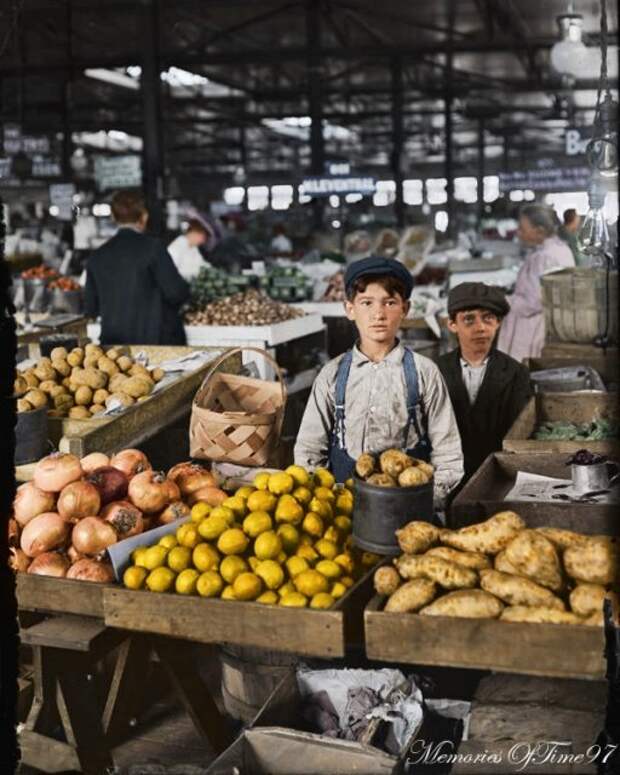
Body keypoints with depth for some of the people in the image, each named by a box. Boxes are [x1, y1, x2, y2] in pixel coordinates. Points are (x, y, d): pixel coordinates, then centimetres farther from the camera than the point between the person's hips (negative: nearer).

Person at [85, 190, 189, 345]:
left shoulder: (96, 256, 4)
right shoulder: (152, 247, -9)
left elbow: (91, 310, 10)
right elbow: (176, 293, -12)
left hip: (113, 344, 4)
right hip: (155, 340, -4)